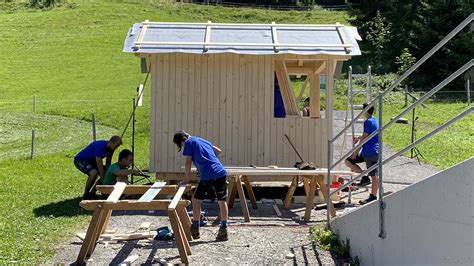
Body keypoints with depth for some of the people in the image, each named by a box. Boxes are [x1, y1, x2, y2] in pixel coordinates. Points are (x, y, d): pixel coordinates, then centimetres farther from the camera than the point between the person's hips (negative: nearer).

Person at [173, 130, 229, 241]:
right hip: (221, 173, 6)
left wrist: (186, 179, 6)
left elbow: (188, 162, -1)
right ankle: (223, 231, 12)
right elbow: (218, 151, 34)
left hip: (207, 176, -6)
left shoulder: (189, 142, 5)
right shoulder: (203, 140, 25)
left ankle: (195, 230, 14)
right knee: (222, 202, 11)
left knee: (196, 200, 10)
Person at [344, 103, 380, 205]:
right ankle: (364, 177, 6)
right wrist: (358, 138, 41)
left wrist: (356, 151, -12)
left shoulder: (368, 122, -15)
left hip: (371, 153, -10)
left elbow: (364, 138, -16)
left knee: (373, 175, -2)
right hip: (367, 152, 10)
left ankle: (373, 196, 4)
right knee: (348, 161, 8)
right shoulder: (374, 120, 15)